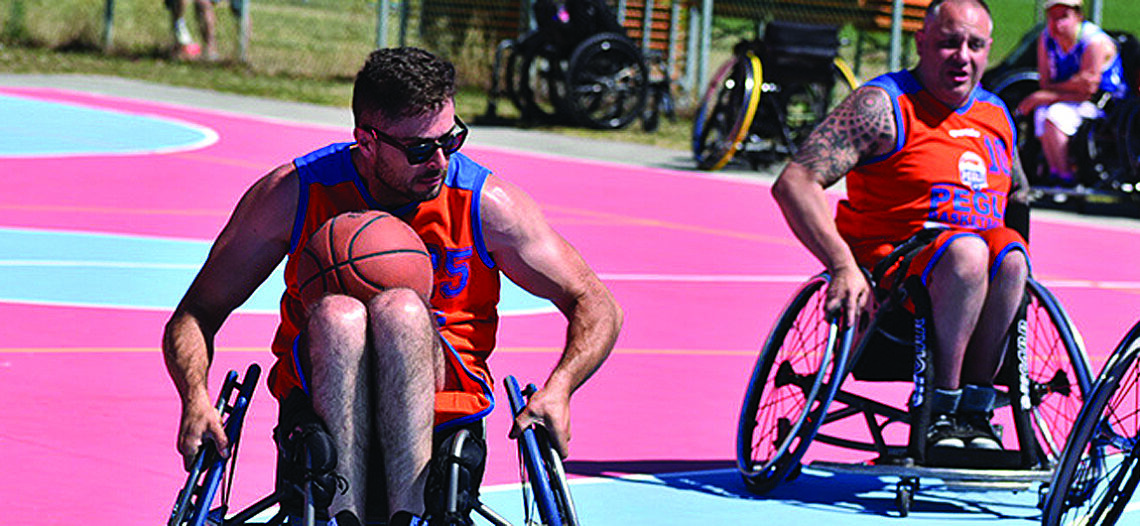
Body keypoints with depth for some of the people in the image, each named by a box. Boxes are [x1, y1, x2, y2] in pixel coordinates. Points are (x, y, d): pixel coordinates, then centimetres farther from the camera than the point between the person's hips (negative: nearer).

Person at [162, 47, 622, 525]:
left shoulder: (485, 203, -6)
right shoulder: (293, 194, -6)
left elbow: (597, 307, 0)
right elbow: (198, 312, -1)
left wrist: (556, 391, -21)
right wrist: (196, 398, -22)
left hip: (442, 395, 0)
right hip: (315, 389, 0)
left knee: (401, 308, -32)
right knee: (339, 313, -32)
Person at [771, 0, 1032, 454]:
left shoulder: (996, 115, 13)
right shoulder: (883, 105, -7)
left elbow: (1017, 194, 33)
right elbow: (794, 183, -17)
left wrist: (1014, 261, 14)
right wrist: (844, 267, -27)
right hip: (883, 272, -5)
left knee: (1009, 255, -28)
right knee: (966, 250, -35)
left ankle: (974, 409, -22)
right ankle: (940, 414, -28)